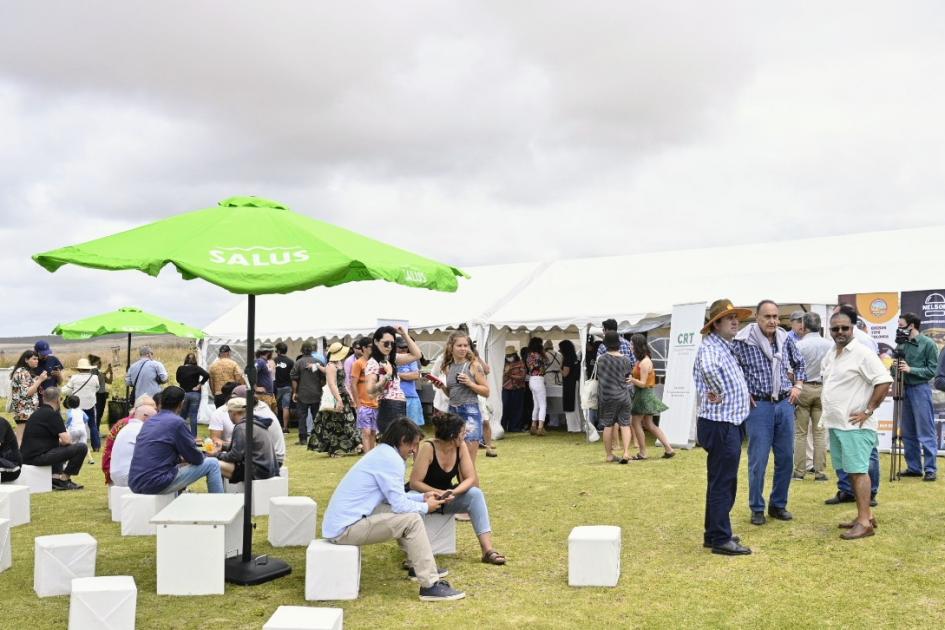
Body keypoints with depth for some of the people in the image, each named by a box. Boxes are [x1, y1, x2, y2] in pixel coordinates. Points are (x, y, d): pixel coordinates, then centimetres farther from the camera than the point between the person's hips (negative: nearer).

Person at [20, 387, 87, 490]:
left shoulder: (37, 413, 17)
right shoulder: (53, 414, -10)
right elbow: (66, 440, -13)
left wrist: (60, 441, 25)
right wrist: (61, 441, 10)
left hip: (25, 457, 10)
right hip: (39, 457, -10)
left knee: (59, 447, 37)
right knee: (82, 448, -10)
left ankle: (55, 477, 16)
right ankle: (64, 479, 2)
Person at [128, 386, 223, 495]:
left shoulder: (149, 421, 13)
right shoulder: (176, 422, -10)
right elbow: (196, 459, -4)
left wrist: (180, 458, 20)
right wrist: (202, 456, 16)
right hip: (157, 484, -8)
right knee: (212, 464, 2)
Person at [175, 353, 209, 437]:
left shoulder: (180, 369, -2)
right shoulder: (197, 368, -7)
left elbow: (178, 380, 5)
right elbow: (207, 375, -18)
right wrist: (199, 385, -10)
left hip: (183, 394, 1)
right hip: (195, 394, -1)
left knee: (182, 416, 14)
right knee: (193, 416, 2)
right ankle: (193, 436, 4)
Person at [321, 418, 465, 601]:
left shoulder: (382, 453, 13)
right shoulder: (390, 459, -16)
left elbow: (393, 498, 21)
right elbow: (400, 505, -18)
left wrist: (422, 497, 15)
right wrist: (426, 507, -1)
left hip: (338, 523, 10)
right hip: (345, 529, -10)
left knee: (403, 512, 20)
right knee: (411, 520, -15)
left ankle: (418, 565, 27)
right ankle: (430, 586, -13)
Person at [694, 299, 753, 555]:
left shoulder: (726, 347, 16)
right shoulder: (711, 346, -16)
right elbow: (709, 367, -41)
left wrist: (743, 395, 21)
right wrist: (719, 392, -27)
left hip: (729, 423, 10)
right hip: (721, 425, -10)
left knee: (722, 482, 17)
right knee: (722, 483, -4)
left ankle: (715, 533, 27)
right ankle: (720, 539, 3)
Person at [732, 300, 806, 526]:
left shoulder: (785, 340, 4)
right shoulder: (743, 342, -11)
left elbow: (799, 363, 22)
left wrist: (797, 385, 10)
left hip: (785, 404, 5)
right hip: (759, 406, -5)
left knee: (785, 458, 10)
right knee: (758, 461, -1)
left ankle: (778, 505, 24)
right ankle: (757, 509, 13)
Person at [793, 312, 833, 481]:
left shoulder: (799, 345, -10)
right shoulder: (830, 346, -2)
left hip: (803, 388, -2)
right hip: (823, 389, 2)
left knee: (800, 432, 5)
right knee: (820, 433, 6)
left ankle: (799, 470, 7)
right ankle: (820, 471, 6)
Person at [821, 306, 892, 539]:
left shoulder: (862, 353, -12)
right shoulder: (830, 355, 13)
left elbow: (884, 381, -18)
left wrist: (868, 410, -17)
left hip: (855, 425, -8)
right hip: (836, 423, 8)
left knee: (858, 470, -8)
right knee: (851, 471, 13)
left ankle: (864, 522, -5)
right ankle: (865, 515, 23)